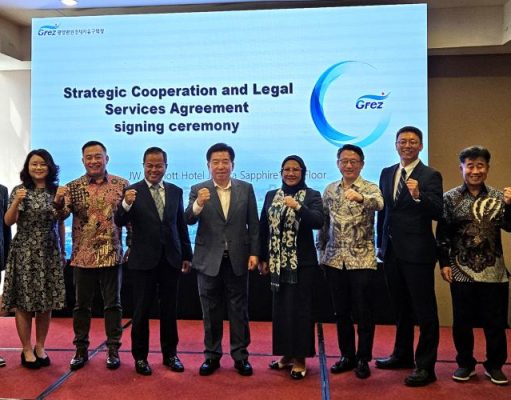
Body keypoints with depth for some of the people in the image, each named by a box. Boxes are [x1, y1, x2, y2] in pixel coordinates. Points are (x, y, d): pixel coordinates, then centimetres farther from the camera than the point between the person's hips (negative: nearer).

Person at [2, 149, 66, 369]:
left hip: (50, 253, 2)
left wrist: (63, 250, 12)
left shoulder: (57, 191, 5)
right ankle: (27, 350, 17)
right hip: (24, 253, -2)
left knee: (47, 302, 7)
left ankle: (40, 347, 23)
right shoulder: (19, 191, -1)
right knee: (24, 302, 3)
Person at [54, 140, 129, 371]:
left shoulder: (121, 184, 0)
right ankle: (81, 349, 26)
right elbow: (61, 215, -10)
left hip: (112, 255, -1)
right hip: (83, 256, 1)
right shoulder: (73, 187, 1)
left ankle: (113, 349, 21)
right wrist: (58, 202, -31)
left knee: (113, 304, 8)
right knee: (81, 305, 12)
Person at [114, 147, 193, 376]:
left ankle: (170, 354, 27)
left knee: (169, 309, 13)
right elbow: (120, 222, -14)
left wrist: (187, 255, 10)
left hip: (170, 260, 3)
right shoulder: (132, 192, -4)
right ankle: (140, 356, 23)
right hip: (143, 260, -3)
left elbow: (181, 225, 9)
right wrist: (126, 204, -34)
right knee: (142, 310, 8)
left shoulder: (176, 191, 6)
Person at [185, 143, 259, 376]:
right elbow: (189, 220, -12)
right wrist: (198, 204, -32)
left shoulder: (246, 189, 2)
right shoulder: (198, 190, -1)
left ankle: (240, 355, 23)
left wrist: (254, 253, -4)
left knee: (239, 309, 9)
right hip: (209, 260, 0)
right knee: (211, 311, 11)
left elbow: (253, 224, 2)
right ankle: (212, 355, 25)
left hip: (238, 259, 0)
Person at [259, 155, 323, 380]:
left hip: (302, 262, -4)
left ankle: (300, 358, 14)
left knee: (300, 308, 1)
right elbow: (263, 228, 10)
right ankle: (287, 354, 26)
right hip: (278, 262, 4)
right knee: (280, 308, 11)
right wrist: (263, 258, 7)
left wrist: (297, 206, -30)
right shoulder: (271, 196, 10)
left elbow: (318, 222, -18)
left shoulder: (312, 195, -2)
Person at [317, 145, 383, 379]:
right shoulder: (329, 190, 8)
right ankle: (347, 355, 26)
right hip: (334, 260, 4)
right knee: (341, 311, 12)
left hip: (362, 260, -4)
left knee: (363, 311, 4)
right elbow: (324, 223, 12)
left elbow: (379, 204, -27)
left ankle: (363, 358, 20)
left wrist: (360, 197, -47)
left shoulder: (370, 188, -4)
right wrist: (321, 251, 9)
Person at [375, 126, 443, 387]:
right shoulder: (386, 173, 11)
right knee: (401, 307, 20)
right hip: (391, 251, 6)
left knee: (424, 311, 2)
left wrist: (418, 196, -32)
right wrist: (380, 244, 13)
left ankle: (426, 366, 14)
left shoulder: (430, 175, -6)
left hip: (417, 252, -6)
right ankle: (402, 354, 36)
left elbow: (437, 213, -16)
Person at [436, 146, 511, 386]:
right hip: (462, 272, -1)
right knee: (462, 320, 9)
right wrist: (444, 263, -4)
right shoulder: (450, 198, 0)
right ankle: (465, 363, 26)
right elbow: (442, 233, 0)